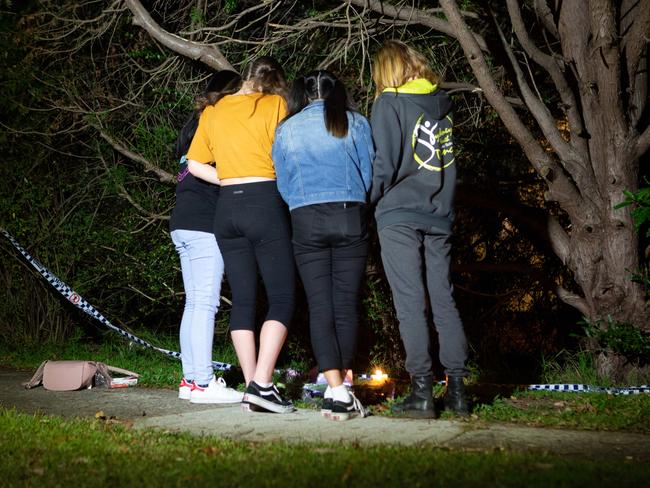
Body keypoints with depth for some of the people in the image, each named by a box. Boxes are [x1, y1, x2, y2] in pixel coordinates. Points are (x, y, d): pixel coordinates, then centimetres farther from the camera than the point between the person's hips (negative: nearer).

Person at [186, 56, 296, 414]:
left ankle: (252, 388, 5)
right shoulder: (275, 104, 1)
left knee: (242, 300, 7)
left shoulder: (213, 111, 15)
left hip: (227, 207, 5)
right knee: (282, 299, -3)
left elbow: (194, 164, 15)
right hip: (265, 203, -5)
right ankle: (262, 385, -15)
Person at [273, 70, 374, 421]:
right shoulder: (355, 123, 7)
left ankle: (336, 390, -11)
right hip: (350, 218, 0)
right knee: (346, 305, 4)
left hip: (306, 221, 0)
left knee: (320, 308, -1)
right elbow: (369, 174, 9)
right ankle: (340, 388, 7)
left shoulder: (286, 130, 10)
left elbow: (283, 185, 12)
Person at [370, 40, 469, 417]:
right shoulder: (443, 103, 11)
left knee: (410, 304, -3)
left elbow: (386, 162, -11)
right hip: (439, 215, 5)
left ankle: (422, 390, -4)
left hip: (400, 216, -5)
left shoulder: (389, 103, -5)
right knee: (443, 299, 8)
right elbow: (449, 158, 15)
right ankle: (457, 389, 8)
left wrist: (372, 199, 3)